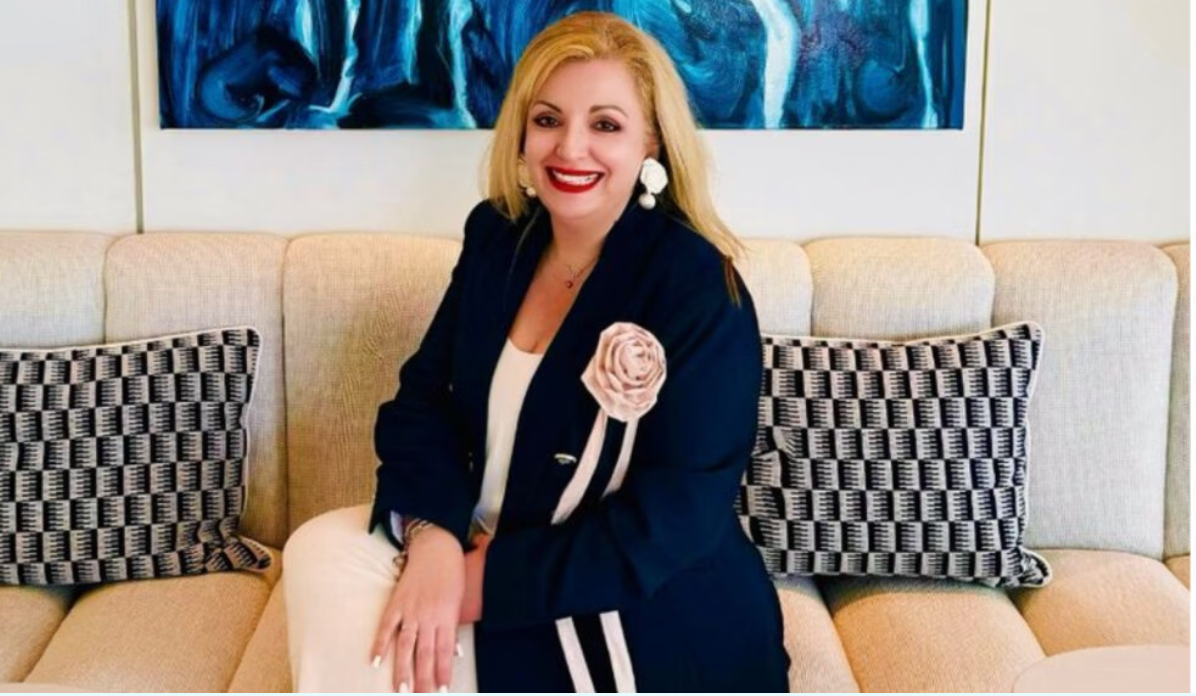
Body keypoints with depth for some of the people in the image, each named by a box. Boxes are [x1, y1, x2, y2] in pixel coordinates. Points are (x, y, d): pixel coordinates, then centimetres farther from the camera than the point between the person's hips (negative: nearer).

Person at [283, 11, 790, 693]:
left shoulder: (699, 290, -19)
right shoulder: (497, 236, 1)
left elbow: (678, 515, -21)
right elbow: (424, 397, -1)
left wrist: (495, 580, -22)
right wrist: (435, 537, -21)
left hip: (650, 623, -6)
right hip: (489, 547, 6)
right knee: (323, 551, -12)